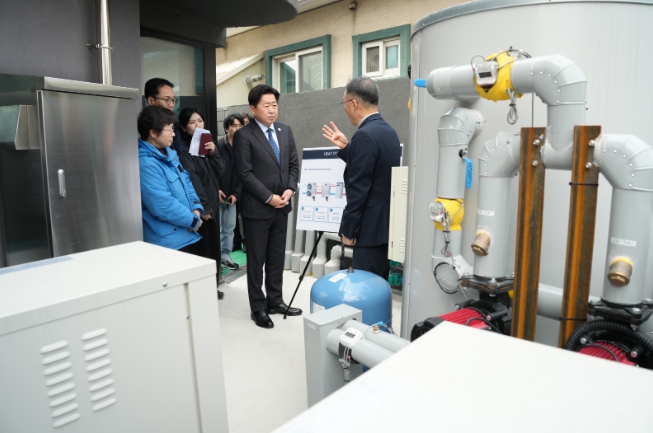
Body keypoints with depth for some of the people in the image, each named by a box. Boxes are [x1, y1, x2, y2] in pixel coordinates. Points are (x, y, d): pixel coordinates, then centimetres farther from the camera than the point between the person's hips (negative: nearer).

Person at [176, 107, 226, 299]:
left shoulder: (206, 144, 12)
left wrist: (213, 153, -8)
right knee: (202, 248, -2)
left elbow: (219, 171, 7)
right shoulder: (183, 149, -10)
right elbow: (192, 179, -16)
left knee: (214, 245, 11)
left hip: (212, 203, 7)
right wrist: (203, 207, -18)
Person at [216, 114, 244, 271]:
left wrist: (236, 194, -5)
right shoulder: (217, 144, -7)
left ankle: (225, 256, 24)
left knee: (229, 228, 11)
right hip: (217, 195, -4)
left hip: (232, 196, 4)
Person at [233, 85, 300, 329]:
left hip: (282, 206, 6)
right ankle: (258, 308, 20)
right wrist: (269, 197, -16)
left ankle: (275, 301, 29)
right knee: (257, 260, 6)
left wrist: (290, 190, -6)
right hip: (257, 208, -5)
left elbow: (294, 164, 10)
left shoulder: (285, 131, 8)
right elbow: (245, 173, -14)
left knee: (277, 258, 15)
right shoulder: (244, 135, -10)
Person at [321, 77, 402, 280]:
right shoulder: (388, 131, 11)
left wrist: (347, 229, -12)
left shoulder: (365, 135, -18)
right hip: (386, 223, 10)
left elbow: (358, 189, -20)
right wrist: (346, 147, 16)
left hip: (371, 227, -10)